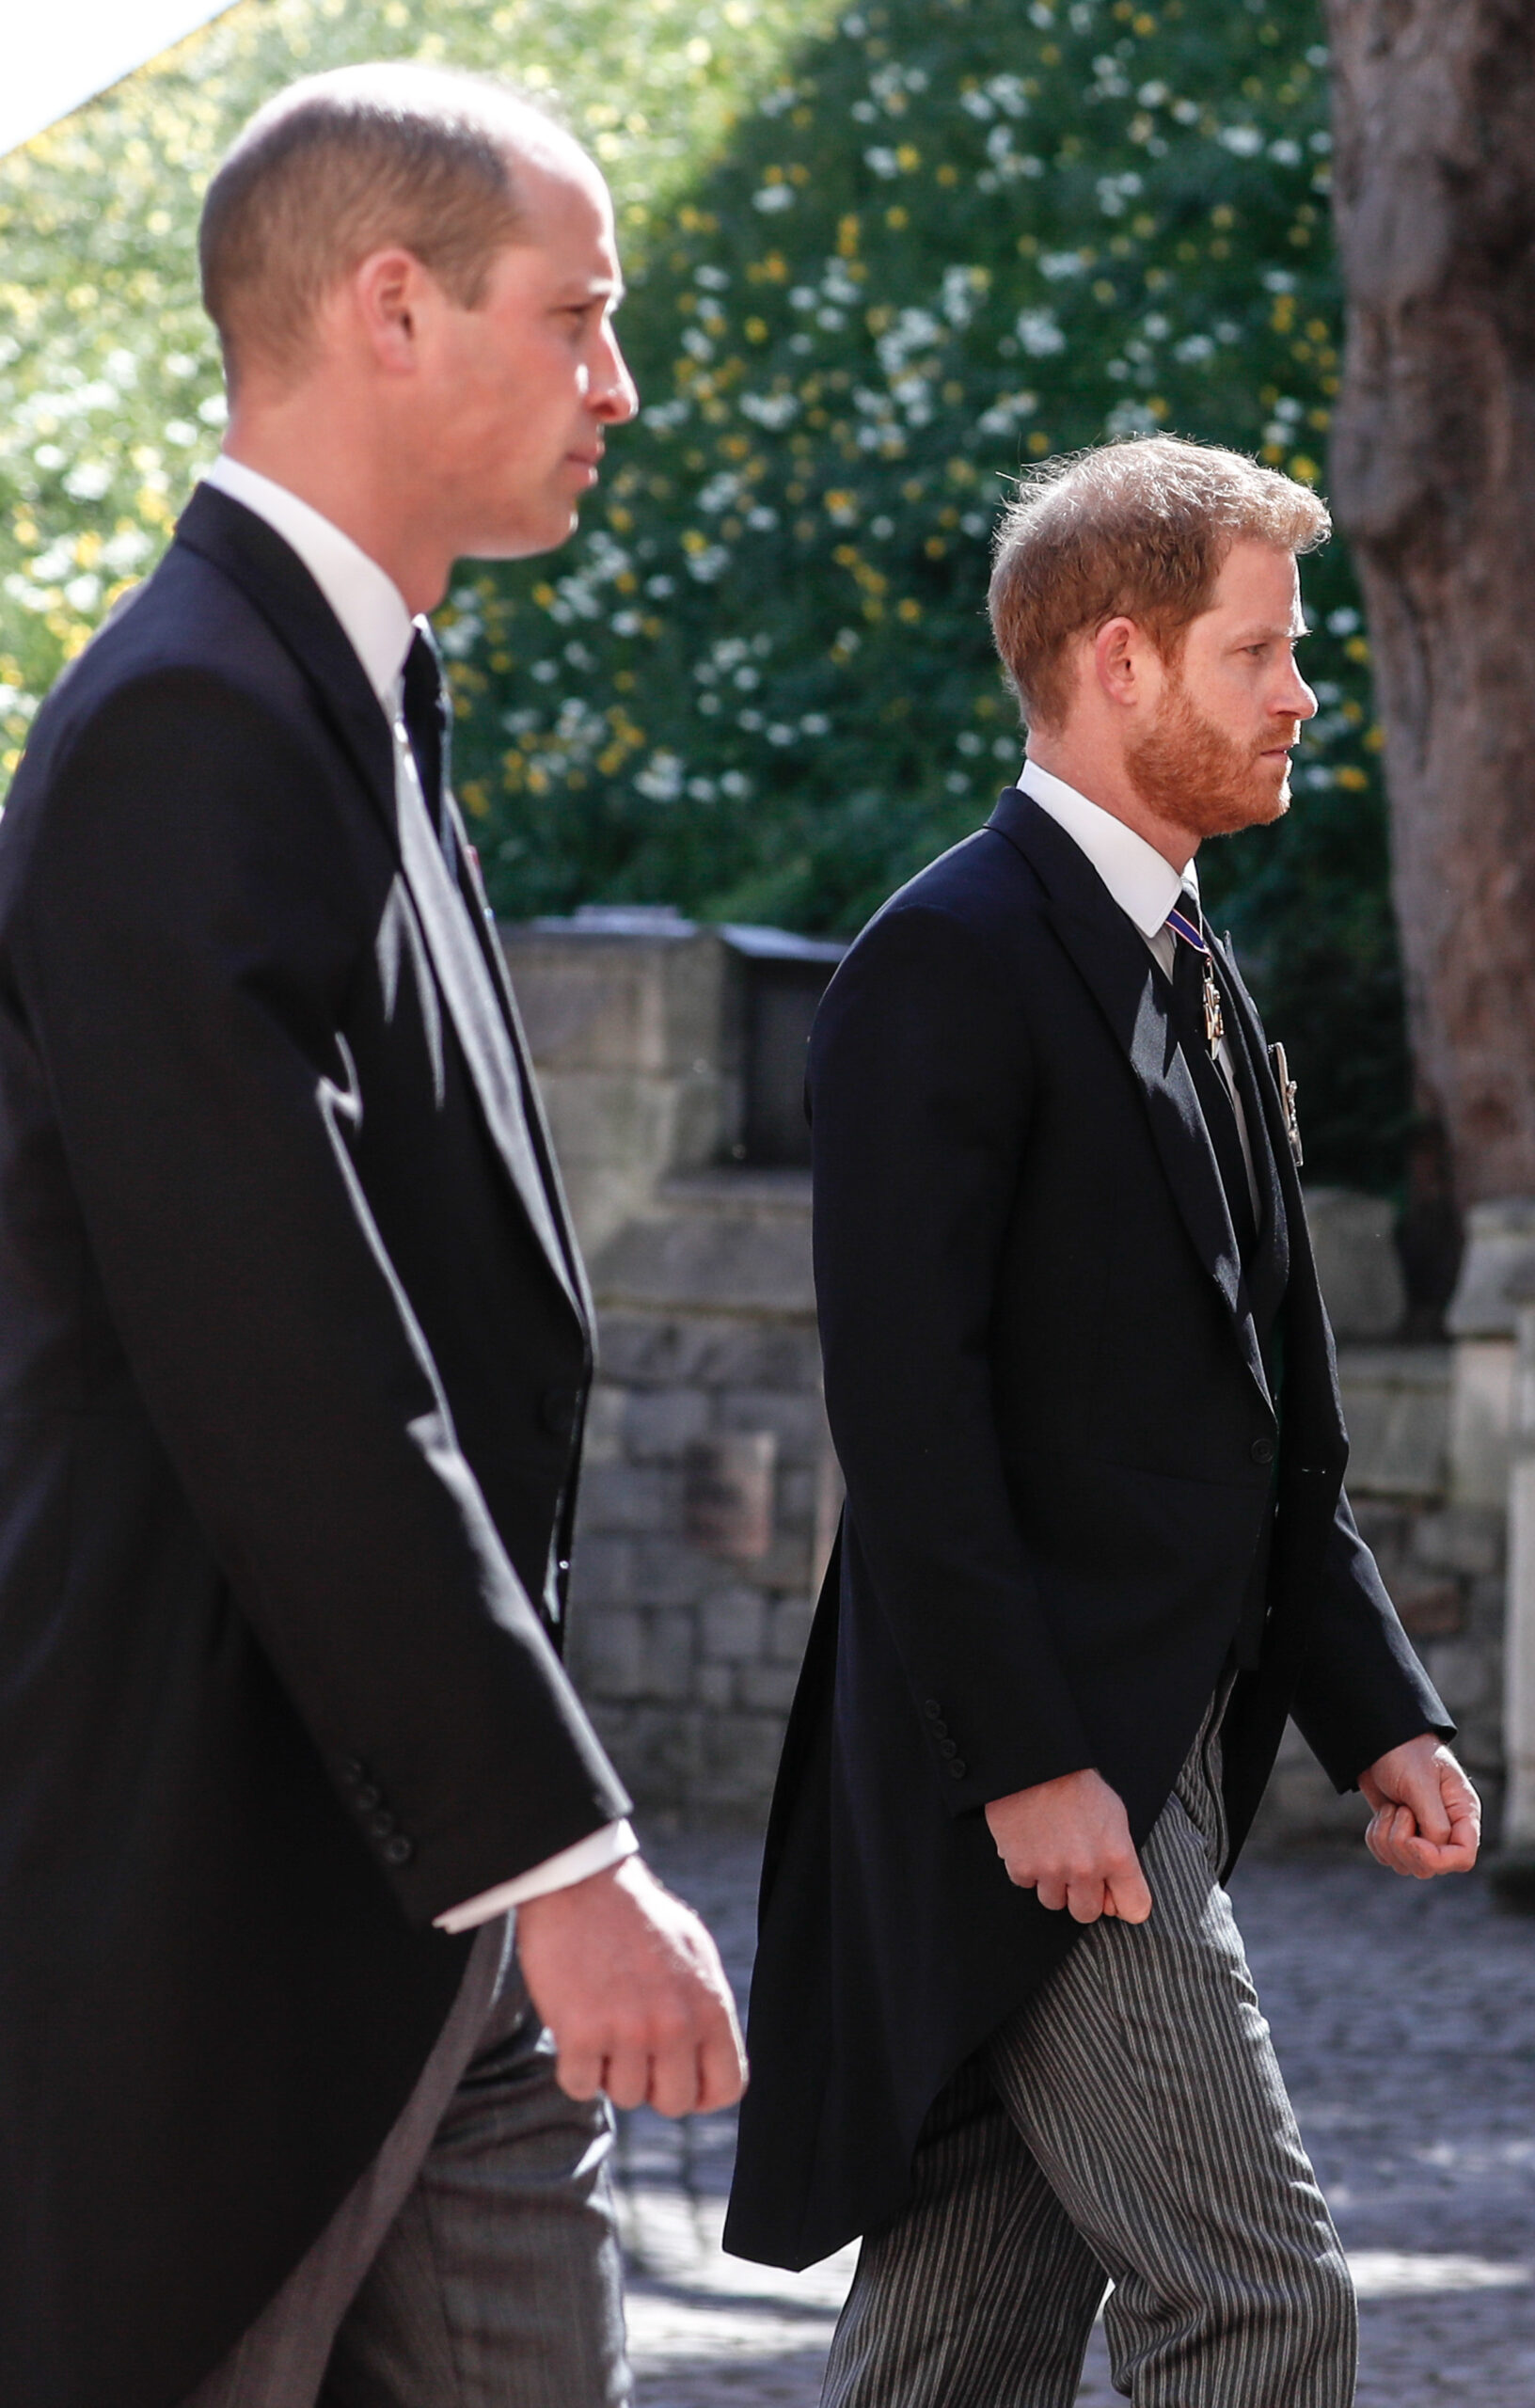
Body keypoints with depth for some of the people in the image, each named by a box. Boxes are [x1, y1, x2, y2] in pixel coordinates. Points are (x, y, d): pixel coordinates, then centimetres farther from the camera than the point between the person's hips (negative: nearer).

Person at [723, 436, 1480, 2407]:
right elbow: (906, 1405, -17)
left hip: (1150, 1756, 9)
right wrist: (1027, 1764, -21)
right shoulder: (948, 966, -11)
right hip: (1032, 1764, -9)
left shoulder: (1197, 985, 18)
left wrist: (1377, 1718, 11)